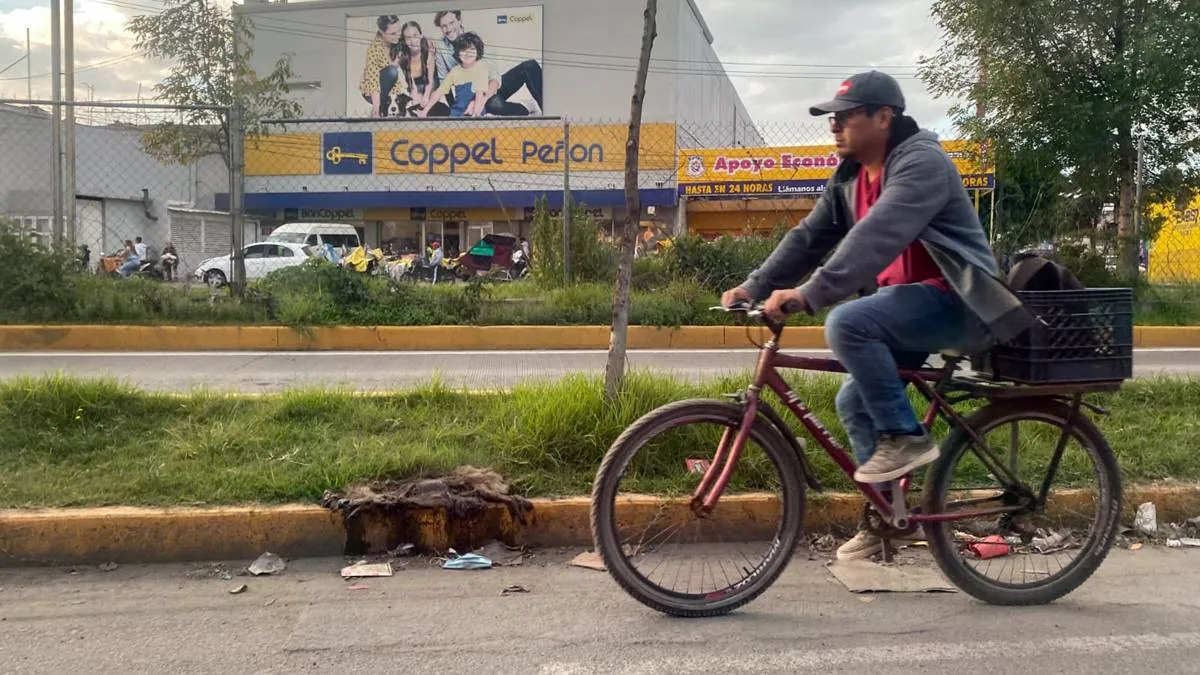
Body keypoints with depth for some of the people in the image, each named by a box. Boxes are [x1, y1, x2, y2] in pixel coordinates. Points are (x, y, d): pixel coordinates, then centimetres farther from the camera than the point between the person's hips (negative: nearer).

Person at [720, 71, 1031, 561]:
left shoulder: (921, 162, -19)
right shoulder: (850, 177, 8)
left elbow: (876, 238, -33)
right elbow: (809, 237, 6)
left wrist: (808, 295, -40)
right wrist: (754, 287, -6)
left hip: (950, 300, -9)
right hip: (904, 300, 9)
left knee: (846, 323, -30)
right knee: (854, 401, 6)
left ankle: (905, 436, -15)